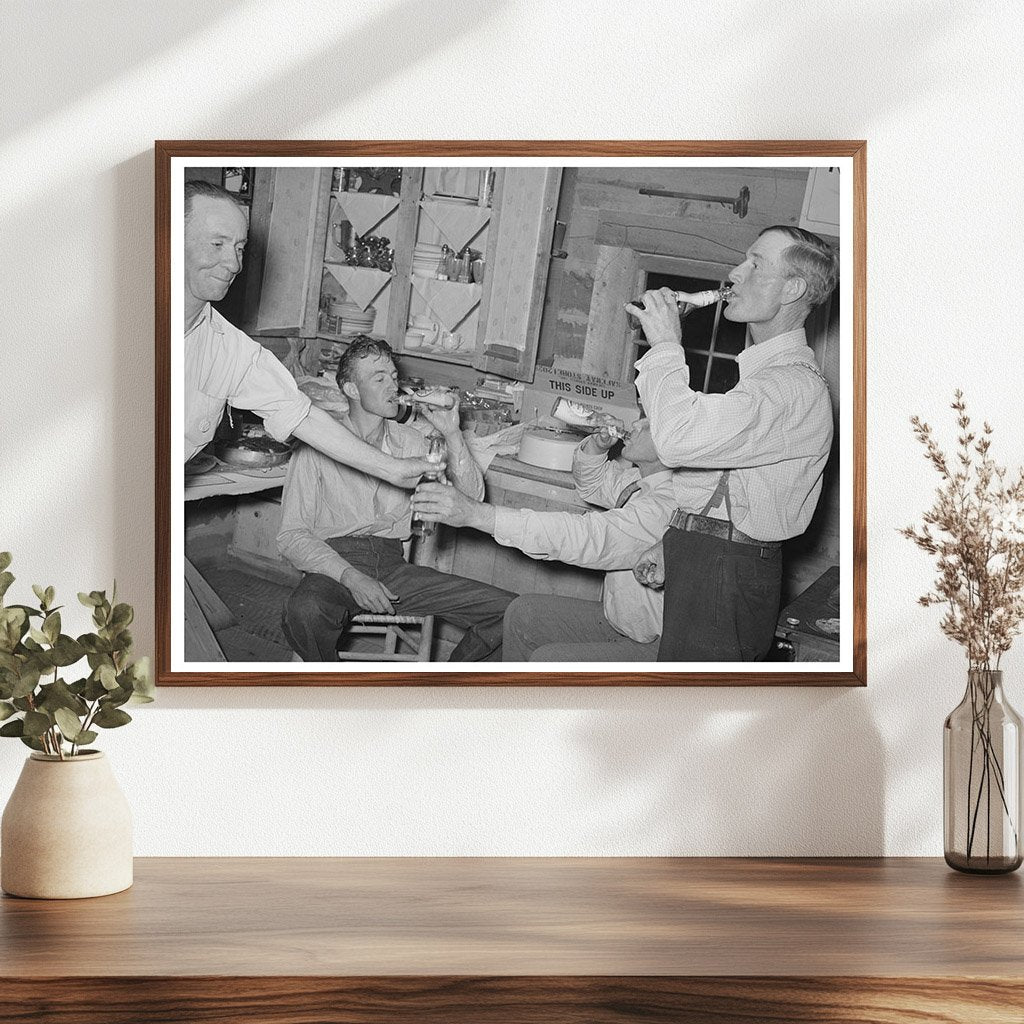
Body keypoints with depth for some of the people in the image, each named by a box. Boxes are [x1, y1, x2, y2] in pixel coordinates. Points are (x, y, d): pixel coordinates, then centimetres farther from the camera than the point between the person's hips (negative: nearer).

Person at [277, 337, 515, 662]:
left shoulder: (410, 441, 13)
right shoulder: (316, 448, -2)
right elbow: (292, 536, -6)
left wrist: (452, 435, -7)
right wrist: (350, 577, -21)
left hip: (392, 565, 4)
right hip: (336, 560, -4)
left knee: (509, 611, -13)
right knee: (304, 611, -42)